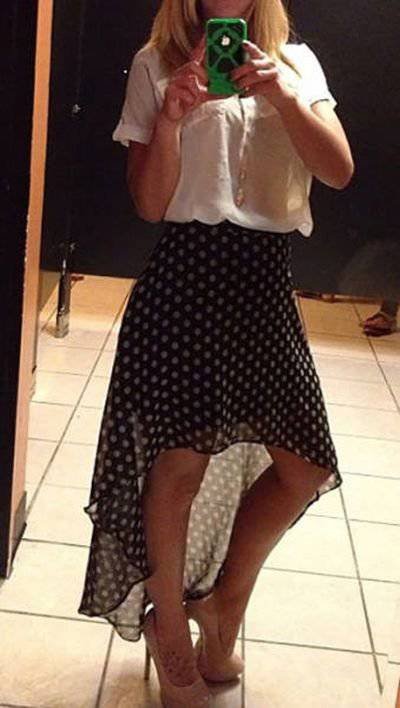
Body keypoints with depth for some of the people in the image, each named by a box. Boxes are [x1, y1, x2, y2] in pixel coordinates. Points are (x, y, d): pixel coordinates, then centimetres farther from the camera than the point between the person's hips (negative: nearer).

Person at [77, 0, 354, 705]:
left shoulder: (296, 62, 11)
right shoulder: (158, 65, 4)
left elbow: (339, 171, -2)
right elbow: (150, 204, 0)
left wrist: (281, 95, -15)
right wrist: (171, 120, -16)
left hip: (264, 276, 4)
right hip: (185, 270, -3)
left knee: (304, 465, 3)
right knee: (180, 455, -4)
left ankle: (222, 601, 27)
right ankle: (169, 628, 22)